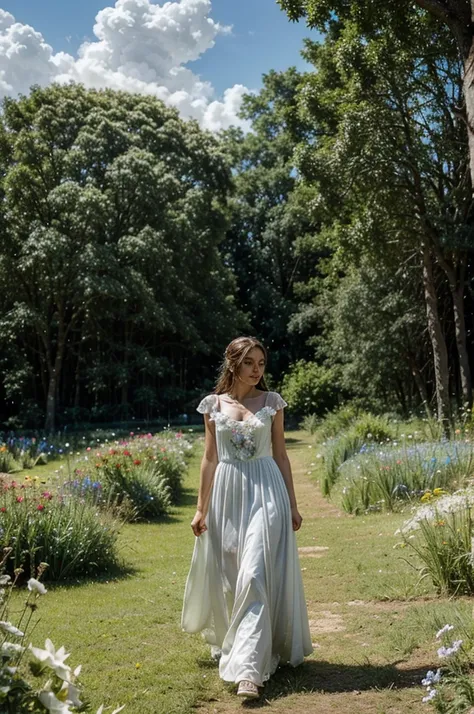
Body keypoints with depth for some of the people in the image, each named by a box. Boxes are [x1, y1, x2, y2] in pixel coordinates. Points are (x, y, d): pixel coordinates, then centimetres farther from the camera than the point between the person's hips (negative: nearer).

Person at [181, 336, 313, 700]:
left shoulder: (272, 402, 3)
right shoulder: (214, 404, 5)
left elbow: (281, 455, 6)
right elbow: (210, 459, 7)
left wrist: (292, 504, 5)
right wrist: (201, 508, 4)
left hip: (265, 492, -2)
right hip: (227, 493, 2)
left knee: (255, 576, -11)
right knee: (227, 578, 12)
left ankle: (249, 668, -9)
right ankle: (230, 643, 37)